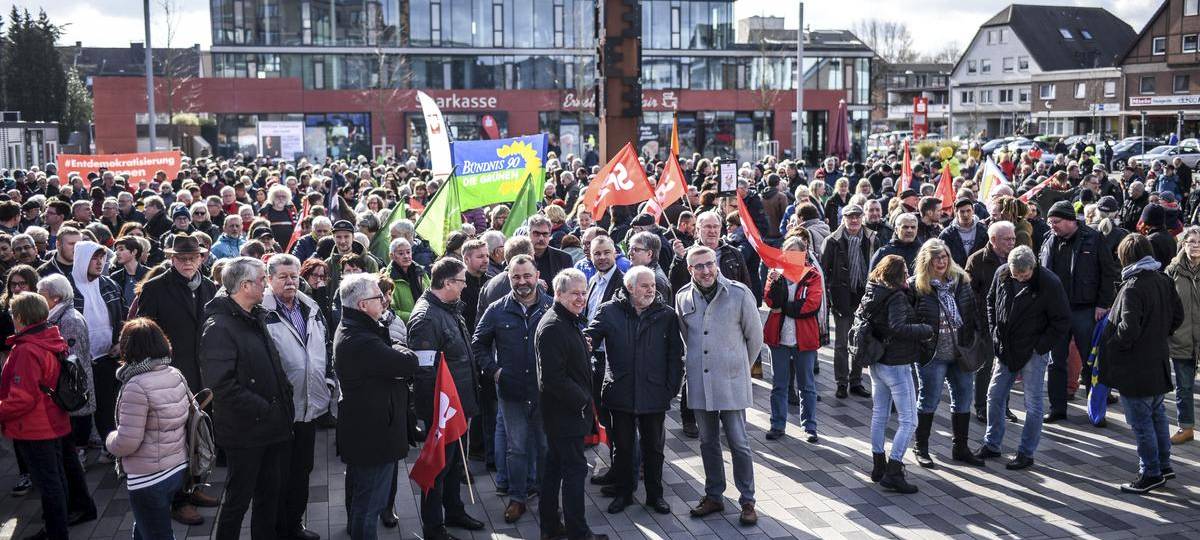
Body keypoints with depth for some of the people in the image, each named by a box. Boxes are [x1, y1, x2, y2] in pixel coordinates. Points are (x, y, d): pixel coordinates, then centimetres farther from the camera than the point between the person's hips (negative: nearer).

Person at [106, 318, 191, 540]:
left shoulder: (137, 387, -22)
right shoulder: (176, 375, 0)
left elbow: (127, 442, -22)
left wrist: (110, 440, -1)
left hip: (149, 480, -7)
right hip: (179, 470, 7)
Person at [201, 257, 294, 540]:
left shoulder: (256, 318, 11)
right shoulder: (219, 327, -18)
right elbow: (222, 384, -24)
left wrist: (285, 398, 7)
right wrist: (263, 409, -19)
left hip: (273, 426, 8)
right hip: (246, 431, -8)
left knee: (271, 494, 18)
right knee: (238, 498, 6)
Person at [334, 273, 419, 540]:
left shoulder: (349, 330, 6)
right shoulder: (362, 341, -30)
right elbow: (409, 363, -27)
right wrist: (398, 347, -7)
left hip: (358, 431, 11)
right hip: (374, 434, -11)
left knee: (358, 495, 29)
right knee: (370, 501, 2)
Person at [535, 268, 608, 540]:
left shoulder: (570, 322, 13)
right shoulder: (552, 327, -20)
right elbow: (553, 378, -24)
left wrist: (584, 398, 12)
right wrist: (583, 401, -15)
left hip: (562, 414, 10)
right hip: (565, 414, -10)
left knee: (554, 466, 15)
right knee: (575, 470, -3)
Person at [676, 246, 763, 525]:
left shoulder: (739, 293, -10)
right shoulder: (683, 297, 1)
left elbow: (755, 337, 2)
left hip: (731, 382, -3)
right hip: (699, 383, 4)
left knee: (738, 443, 2)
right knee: (708, 442, 13)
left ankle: (747, 500, 14)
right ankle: (714, 496, 26)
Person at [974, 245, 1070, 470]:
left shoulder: (1049, 283, -17)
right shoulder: (1002, 274, -4)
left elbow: (1062, 321, -10)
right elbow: (991, 301, 15)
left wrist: (1040, 346, -13)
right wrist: (995, 332, 6)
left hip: (1033, 352, -5)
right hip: (1005, 349, 5)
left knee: (1032, 403, 2)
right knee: (994, 396, 11)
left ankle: (1026, 452, 13)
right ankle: (991, 444, 24)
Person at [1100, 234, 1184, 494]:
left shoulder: (1132, 288, -23)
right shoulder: (1164, 281, 2)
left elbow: (1129, 328, -28)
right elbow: (1177, 315, 11)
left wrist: (1112, 344, -12)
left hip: (1135, 368, -8)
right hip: (1159, 362, 9)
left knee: (1141, 422, 3)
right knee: (1157, 414, 22)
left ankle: (1151, 473, 11)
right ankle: (1164, 465, 33)